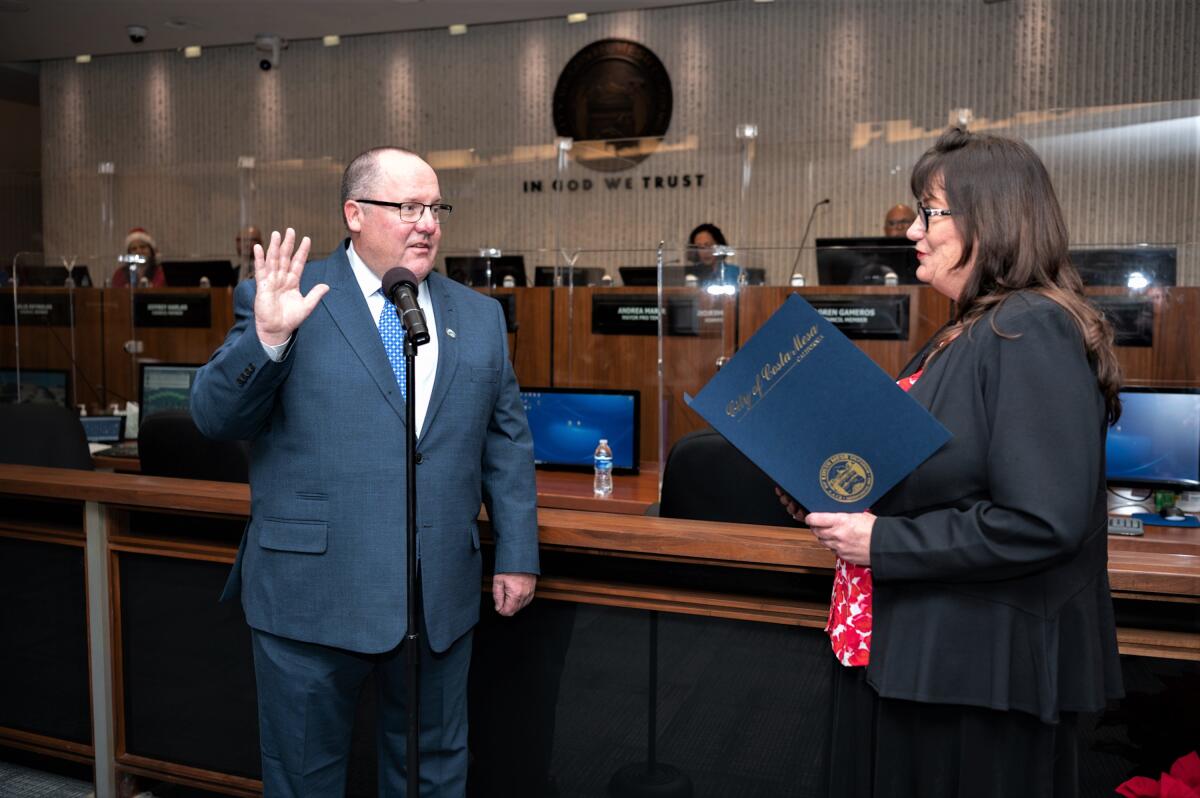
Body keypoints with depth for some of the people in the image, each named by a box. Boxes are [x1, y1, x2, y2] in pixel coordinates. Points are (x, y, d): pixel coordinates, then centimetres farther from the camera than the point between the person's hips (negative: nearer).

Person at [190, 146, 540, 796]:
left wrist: (517, 555, 6)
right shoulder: (280, 301, -3)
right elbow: (214, 418, -7)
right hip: (312, 591, -2)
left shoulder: (479, 316, 9)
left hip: (441, 597, 3)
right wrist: (266, 337, -24)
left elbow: (508, 442, 10)